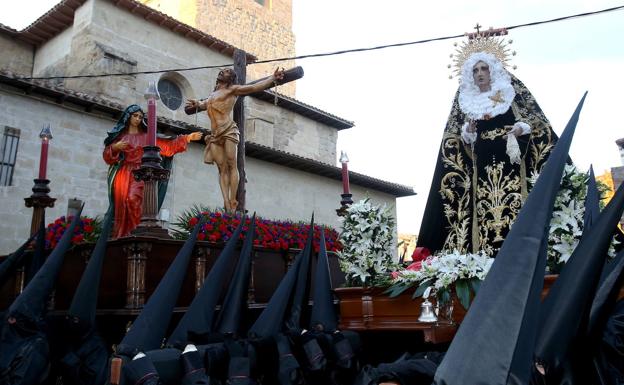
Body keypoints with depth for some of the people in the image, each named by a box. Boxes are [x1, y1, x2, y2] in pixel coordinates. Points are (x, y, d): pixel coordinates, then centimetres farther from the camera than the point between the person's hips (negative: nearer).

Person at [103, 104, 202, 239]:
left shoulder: (146, 136, 15)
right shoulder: (119, 135, 16)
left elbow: (168, 146, 10)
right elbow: (107, 156, 13)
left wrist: (187, 138, 4)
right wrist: (115, 147, -8)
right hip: (122, 174, 1)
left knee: (133, 199, -26)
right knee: (121, 206, -8)